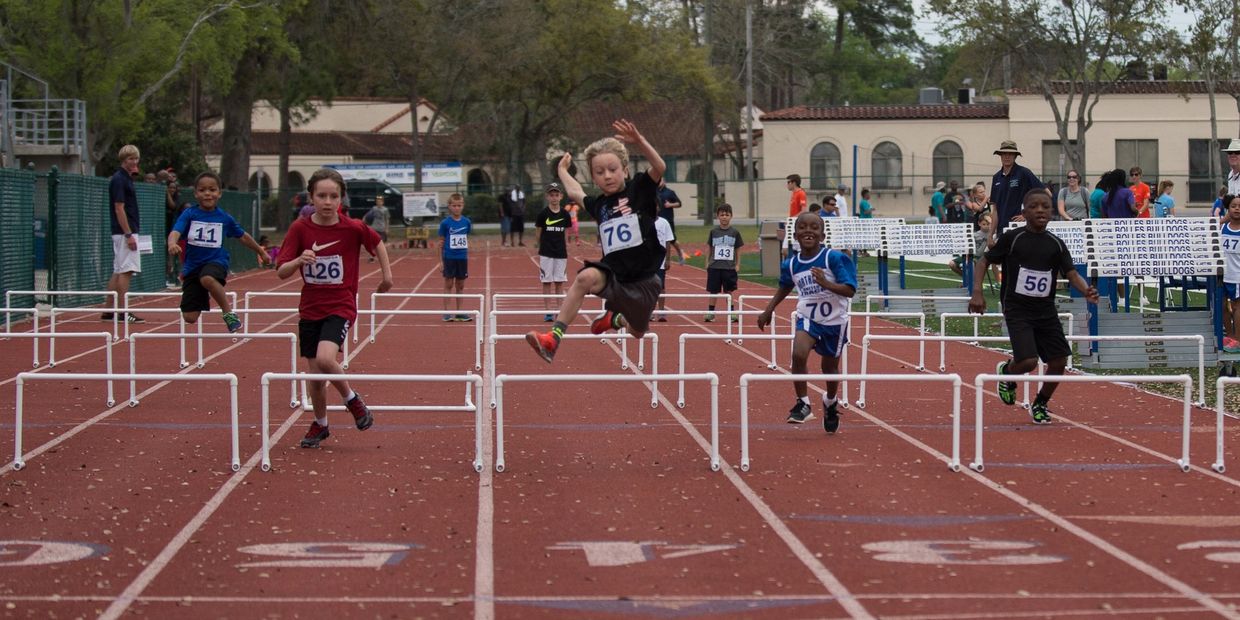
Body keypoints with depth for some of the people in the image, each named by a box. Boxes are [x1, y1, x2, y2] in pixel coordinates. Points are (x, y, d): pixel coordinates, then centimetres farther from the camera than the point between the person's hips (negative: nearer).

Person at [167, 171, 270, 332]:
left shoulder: (224, 218, 2)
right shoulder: (189, 214, -3)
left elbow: (243, 236, 18)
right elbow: (175, 232, -18)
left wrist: (261, 252, 28)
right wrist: (172, 243, -42)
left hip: (216, 261, -1)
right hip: (192, 265, 1)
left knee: (207, 278, -39)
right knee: (190, 317, -3)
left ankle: (229, 313, -21)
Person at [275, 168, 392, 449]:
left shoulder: (353, 228, -10)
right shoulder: (300, 229, -7)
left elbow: (377, 243, 11)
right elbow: (281, 272, -9)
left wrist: (386, 274, 15)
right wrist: (299, 260, -28)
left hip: (341, 307, -3)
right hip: (310, 309, 3)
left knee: (325, 359, -26)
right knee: (314, 373, 8)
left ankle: (353, 400, 1)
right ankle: (320, 424, 32)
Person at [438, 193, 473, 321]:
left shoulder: (466, 222, 3)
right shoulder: (445, 223, -6)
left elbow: (467, 241, 10)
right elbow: (441, 242, -2)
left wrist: (468, 259, 9)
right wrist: (441, 260, -5)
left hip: (462, 258, 3)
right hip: (449, 258, -3)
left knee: (460, 285, 9)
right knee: (448, 284, 1)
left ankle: (459, 312, 17)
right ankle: (446, 312, 7)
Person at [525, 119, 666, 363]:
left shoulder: (639, 190, -3)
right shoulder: (599, 205, 8)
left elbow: (660, 168, -23)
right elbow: (576, 194, 32)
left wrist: (639, 142, -37)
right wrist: (563, 171, 43)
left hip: (643, 280, -1)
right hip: (614, 273, 1)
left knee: (637, 333, 17)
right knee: (586, 277, -33)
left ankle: (615, 318, 55)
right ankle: (553, 338, -37)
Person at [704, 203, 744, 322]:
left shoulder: (735, 232, 1)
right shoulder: (713, 231, 2)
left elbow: (738, 250, 6)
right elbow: (709, 248, 8)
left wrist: (737, 264, 4)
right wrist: (707, 263, 5)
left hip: (730, 267, -1)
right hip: (714, 266, 1)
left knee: (730, 291, 4)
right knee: (713, 291, 6)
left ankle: (732, 313, 9)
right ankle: (710, 313, 13)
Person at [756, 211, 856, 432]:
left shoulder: (834, 258, -17)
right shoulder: (791, 264, -3)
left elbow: (850, 290, -21)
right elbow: (784, 287, 18)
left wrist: (826, 283, -35)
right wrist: (768, 311, 16)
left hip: (834, 321, -2)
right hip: (808, 318, 2)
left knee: (830, 367, 14)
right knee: (798, 354, -24)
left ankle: (830, 403, 44)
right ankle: (803, 404, -10)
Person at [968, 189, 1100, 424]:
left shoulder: (1056, 244, 2)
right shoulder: (1011, 238, -8)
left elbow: (1071, 273, -3)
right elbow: (985, 261, 0)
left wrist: (1087, 291, -24)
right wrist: (977, 292, -12)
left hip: (1046, 311, 4)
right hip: (1017, 310, -4)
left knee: (1059, 361, -1)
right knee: (1028, 361, -19)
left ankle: (1040, 405, 25)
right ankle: (1007, 371, 19)